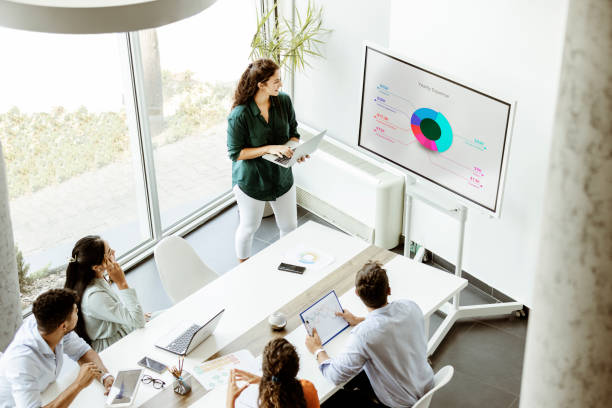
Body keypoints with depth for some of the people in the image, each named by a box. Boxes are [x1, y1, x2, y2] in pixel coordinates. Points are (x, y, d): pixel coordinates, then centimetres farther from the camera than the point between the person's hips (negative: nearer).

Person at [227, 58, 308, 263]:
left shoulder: (284, 101, -9)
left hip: (282, 176, 5)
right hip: (251, 181, -5)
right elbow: (235, 152, -20)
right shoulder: (240, 115, -26)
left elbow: (293, 133, 5)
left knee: (290, 226, 17)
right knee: (249, 227, 17)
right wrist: (269, 149, -28)